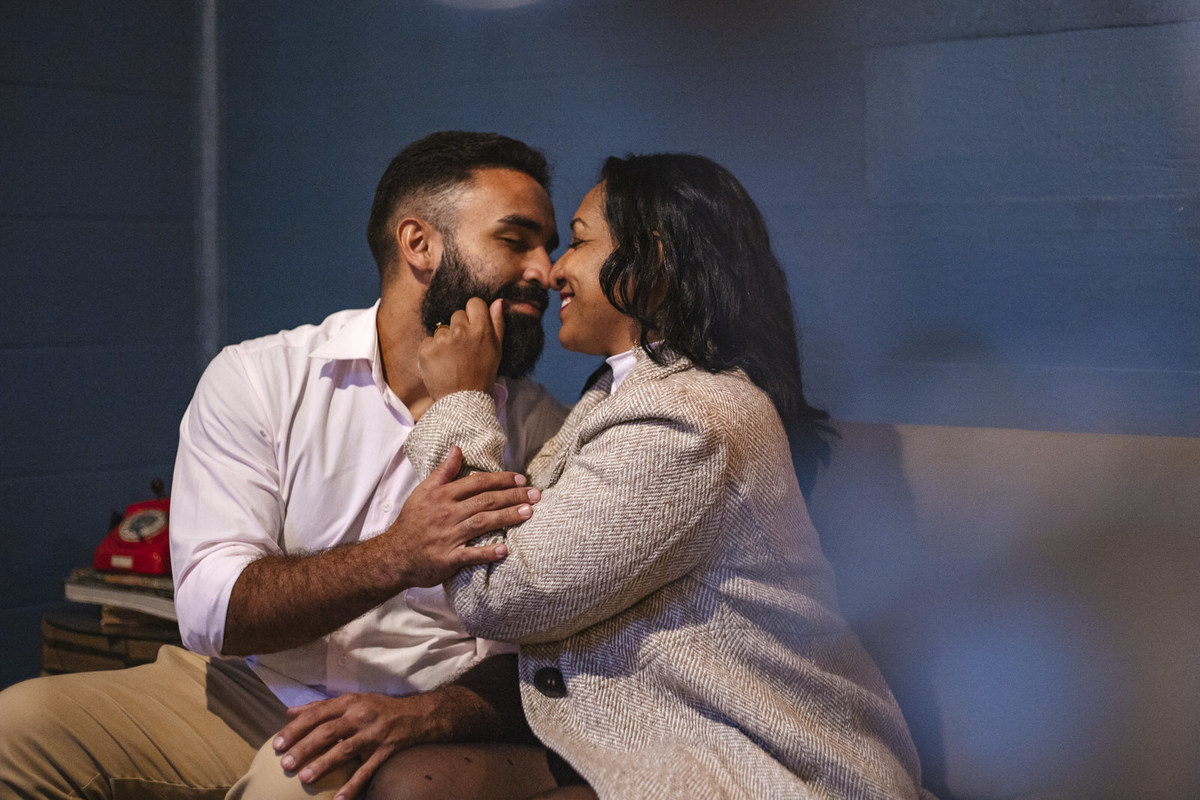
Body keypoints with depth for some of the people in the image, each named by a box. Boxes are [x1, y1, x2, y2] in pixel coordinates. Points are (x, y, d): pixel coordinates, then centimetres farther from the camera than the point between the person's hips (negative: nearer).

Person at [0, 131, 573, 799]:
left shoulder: (551, 436, 0)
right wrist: (396, 557, -27)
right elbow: (209, 608, -12)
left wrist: (421, 714, -26)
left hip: (434, 725, -2)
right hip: (249, 692, 2)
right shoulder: (259, 379, -2)